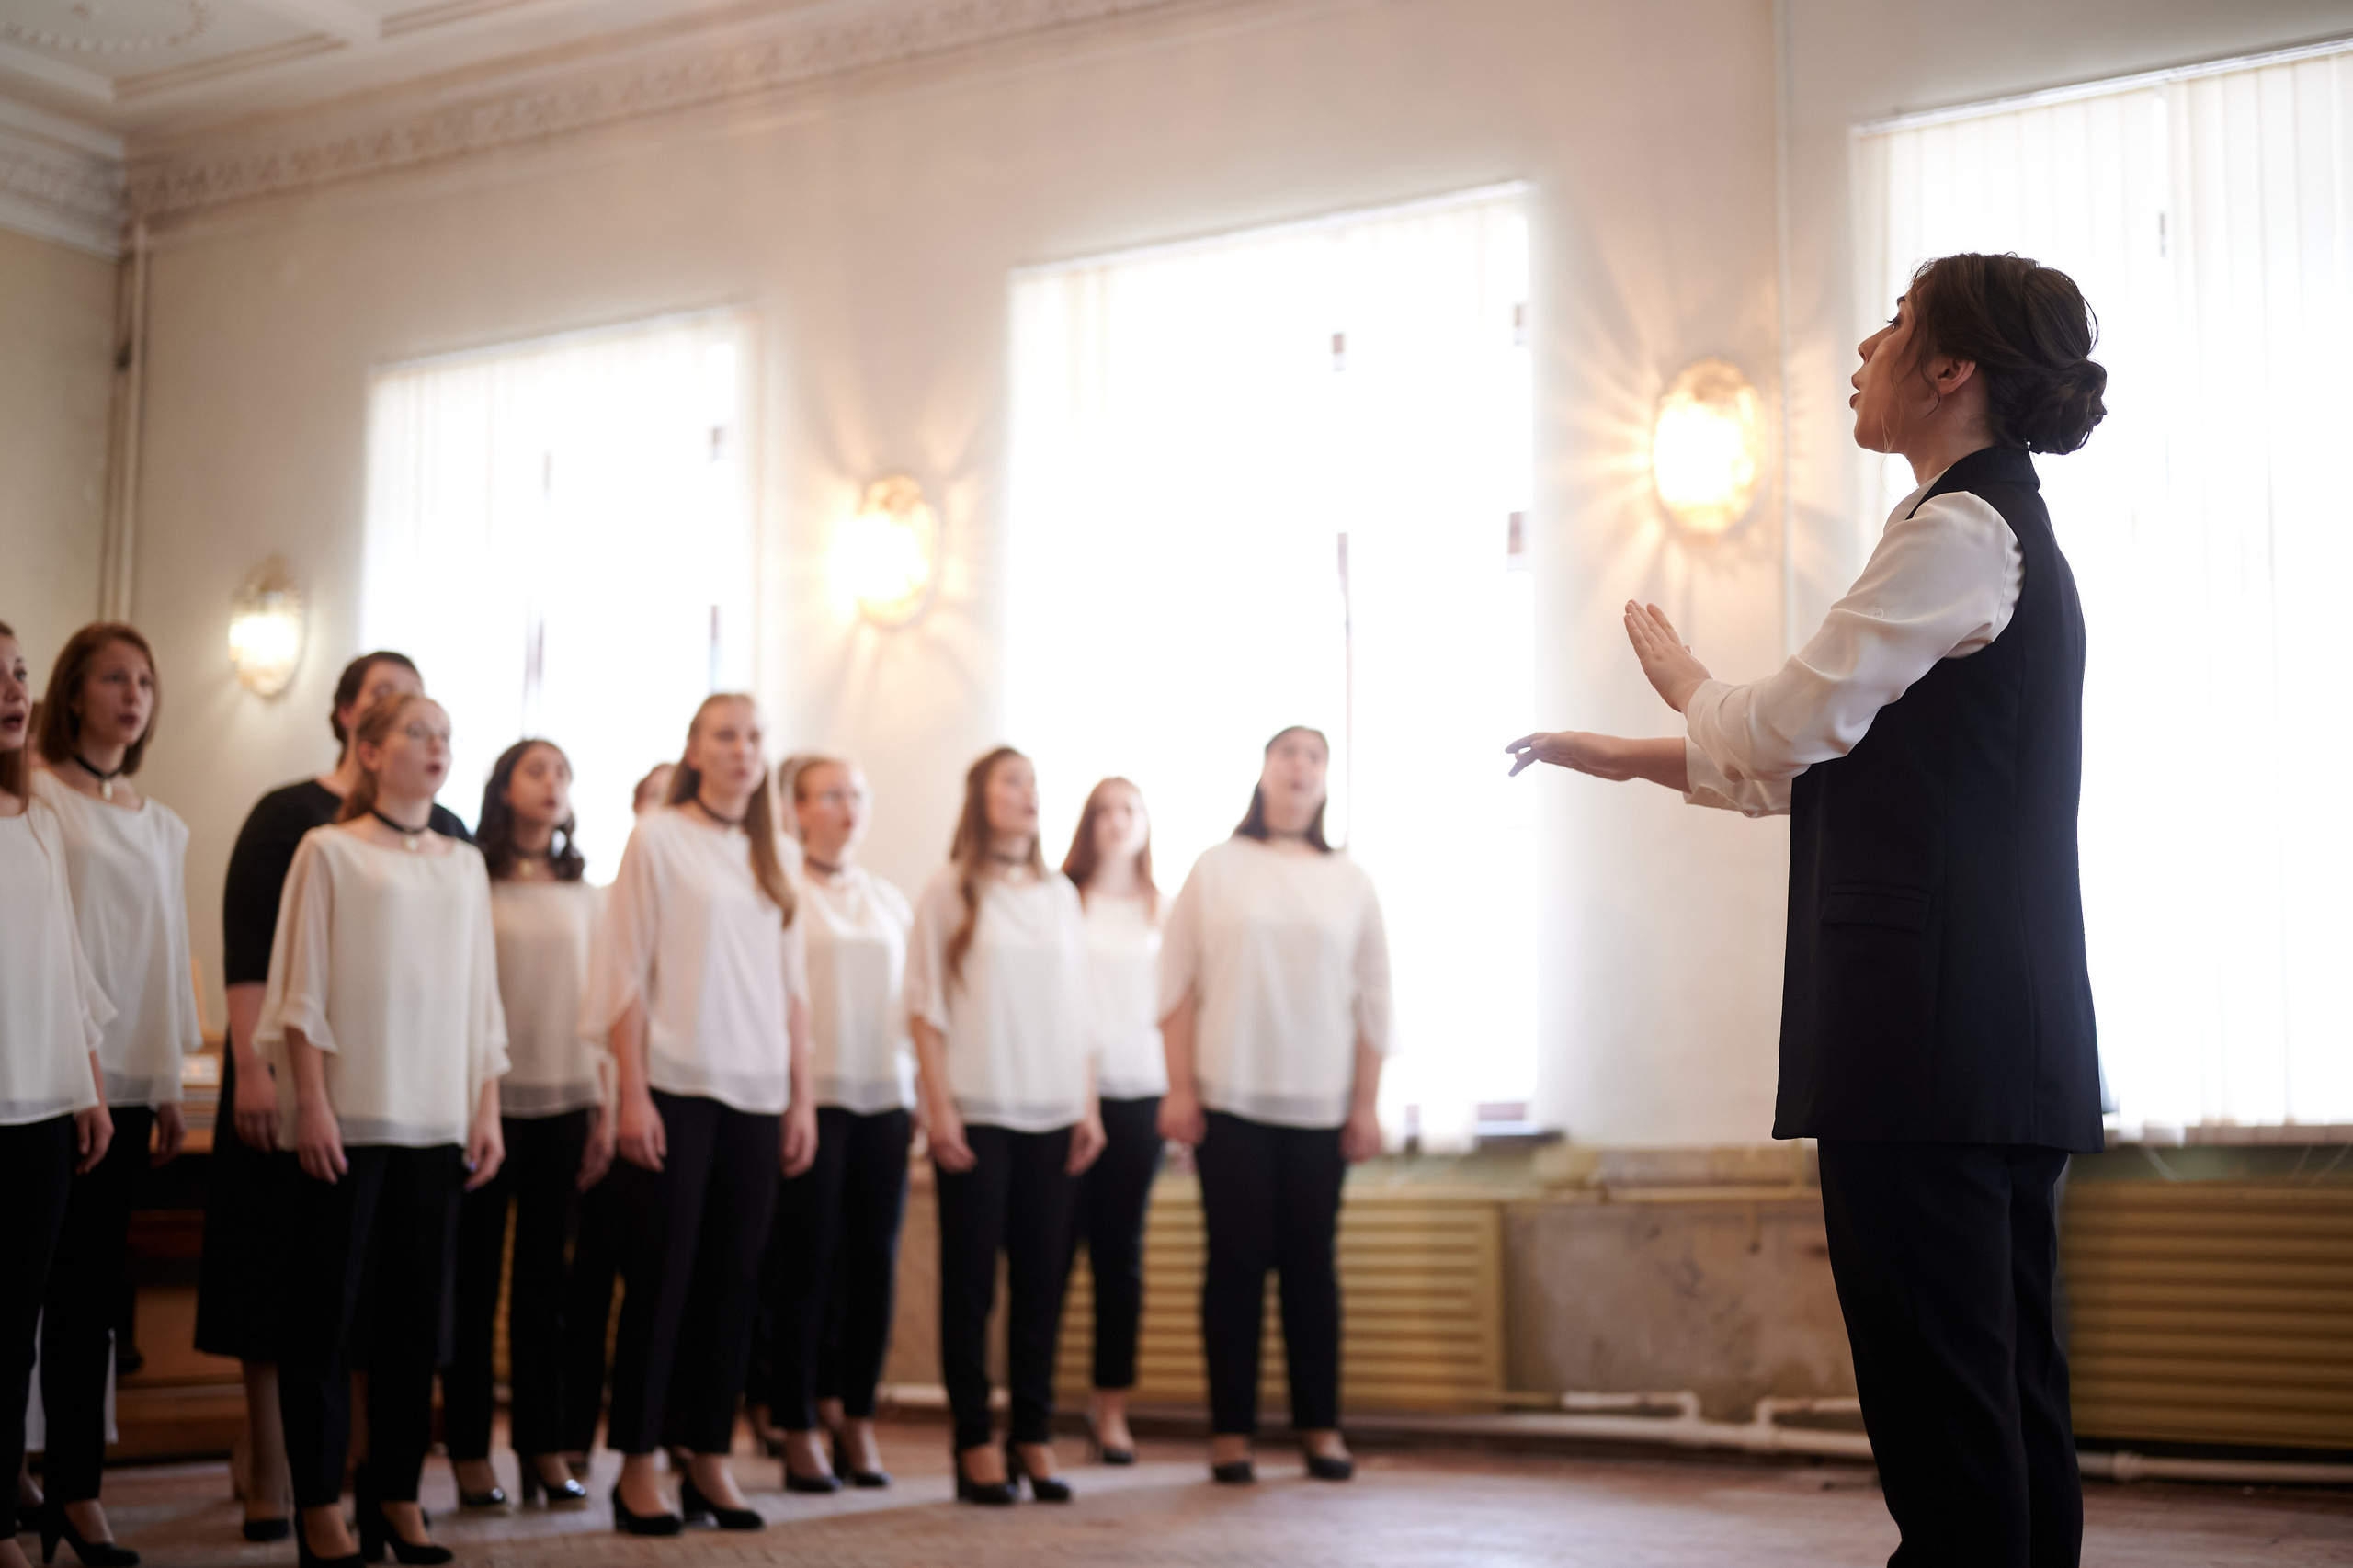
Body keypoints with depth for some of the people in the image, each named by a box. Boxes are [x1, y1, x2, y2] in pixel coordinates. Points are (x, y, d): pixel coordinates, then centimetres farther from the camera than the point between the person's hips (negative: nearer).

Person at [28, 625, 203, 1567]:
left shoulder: (161, 827, 17)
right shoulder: (36, 799, -1)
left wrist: (169, 1083, 16)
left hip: (126, 1080, 5)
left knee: (92, 1287, 6)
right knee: (32, 1278, -5)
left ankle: (76, 1489, 10)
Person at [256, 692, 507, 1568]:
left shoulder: (464, 864, 14)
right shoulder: (329, 851, 1)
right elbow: (302, 989, -3)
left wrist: (487, 1109, 8)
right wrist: (311, 1102, -10)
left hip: (437, 1123, 4)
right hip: (347, 1117, -4)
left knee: (419, 1312, 6)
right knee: (327, 1308, -1)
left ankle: (396, 1493, 14)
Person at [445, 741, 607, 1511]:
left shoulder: (586, 896, 12)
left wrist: (606, 1107, 6)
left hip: (564, 1104, 3)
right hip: (486, 1100, -3)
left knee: (545, 1282, 7)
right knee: (473, 1281, 0)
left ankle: (544, 1450, 12)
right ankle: (470, 1454, 7)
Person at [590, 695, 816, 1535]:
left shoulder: (769, 859, 14)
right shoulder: (657, 838, -1)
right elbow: (627, 972, -5)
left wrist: (801, 1098, 9)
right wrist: (632, 1092, -11)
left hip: (756, 1095, 5)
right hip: (676, 1087, -5)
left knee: (733, 1279, 6)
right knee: (661, 1277, -2)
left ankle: (709, 1459, 14)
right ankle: (639, 1466, 6)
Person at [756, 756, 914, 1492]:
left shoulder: (890, 901, 16)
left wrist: (919, 1094, 11)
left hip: (882, 1099, 5)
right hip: (808, 1098, -5)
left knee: (875, 1260, 3)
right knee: (805, 1264, -3)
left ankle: (855, 1417, 16)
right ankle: (798, 1432, 6)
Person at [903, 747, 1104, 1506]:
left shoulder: (1060, 894, 13)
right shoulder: (950, 890, 0)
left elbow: (1077, 1010, 14)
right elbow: (926, 1007, -3)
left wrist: (1088, 1105, 8)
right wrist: (940, 1108, -10)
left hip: (1052, 1115, 4)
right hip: (977, 1114, -4)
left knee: (1044, 1278, 5)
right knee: (971, 1279, -1)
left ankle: (1033, 1436, 13)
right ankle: (974, 1443, 5)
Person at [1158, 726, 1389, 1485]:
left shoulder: (1350, 882, 9)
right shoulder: (1216, 868, 5)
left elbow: (1372, 1002, 9)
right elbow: (1178, 984, 3)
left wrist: (1367, 1104, 4)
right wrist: (1180, 1089, -3)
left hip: (1319, 1106, 1)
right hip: (1231, 1101, -1)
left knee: (1311, 1265, 3)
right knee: (1236, 1264, 1)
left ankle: (1321, 1427, 11)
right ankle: (1230, 1431, 6)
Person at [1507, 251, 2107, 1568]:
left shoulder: (1958, 533, -10)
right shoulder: (2006, 530, 22)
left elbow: (1776, 730, -10)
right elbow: (1809, 758, 25)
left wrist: (1672, 668, 10)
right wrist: (1627, 757, 25)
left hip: (1935, 1031, -10)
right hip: (2005, 1032, 10)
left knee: (1940, 1394, -7)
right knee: (2007, 1383, 11)